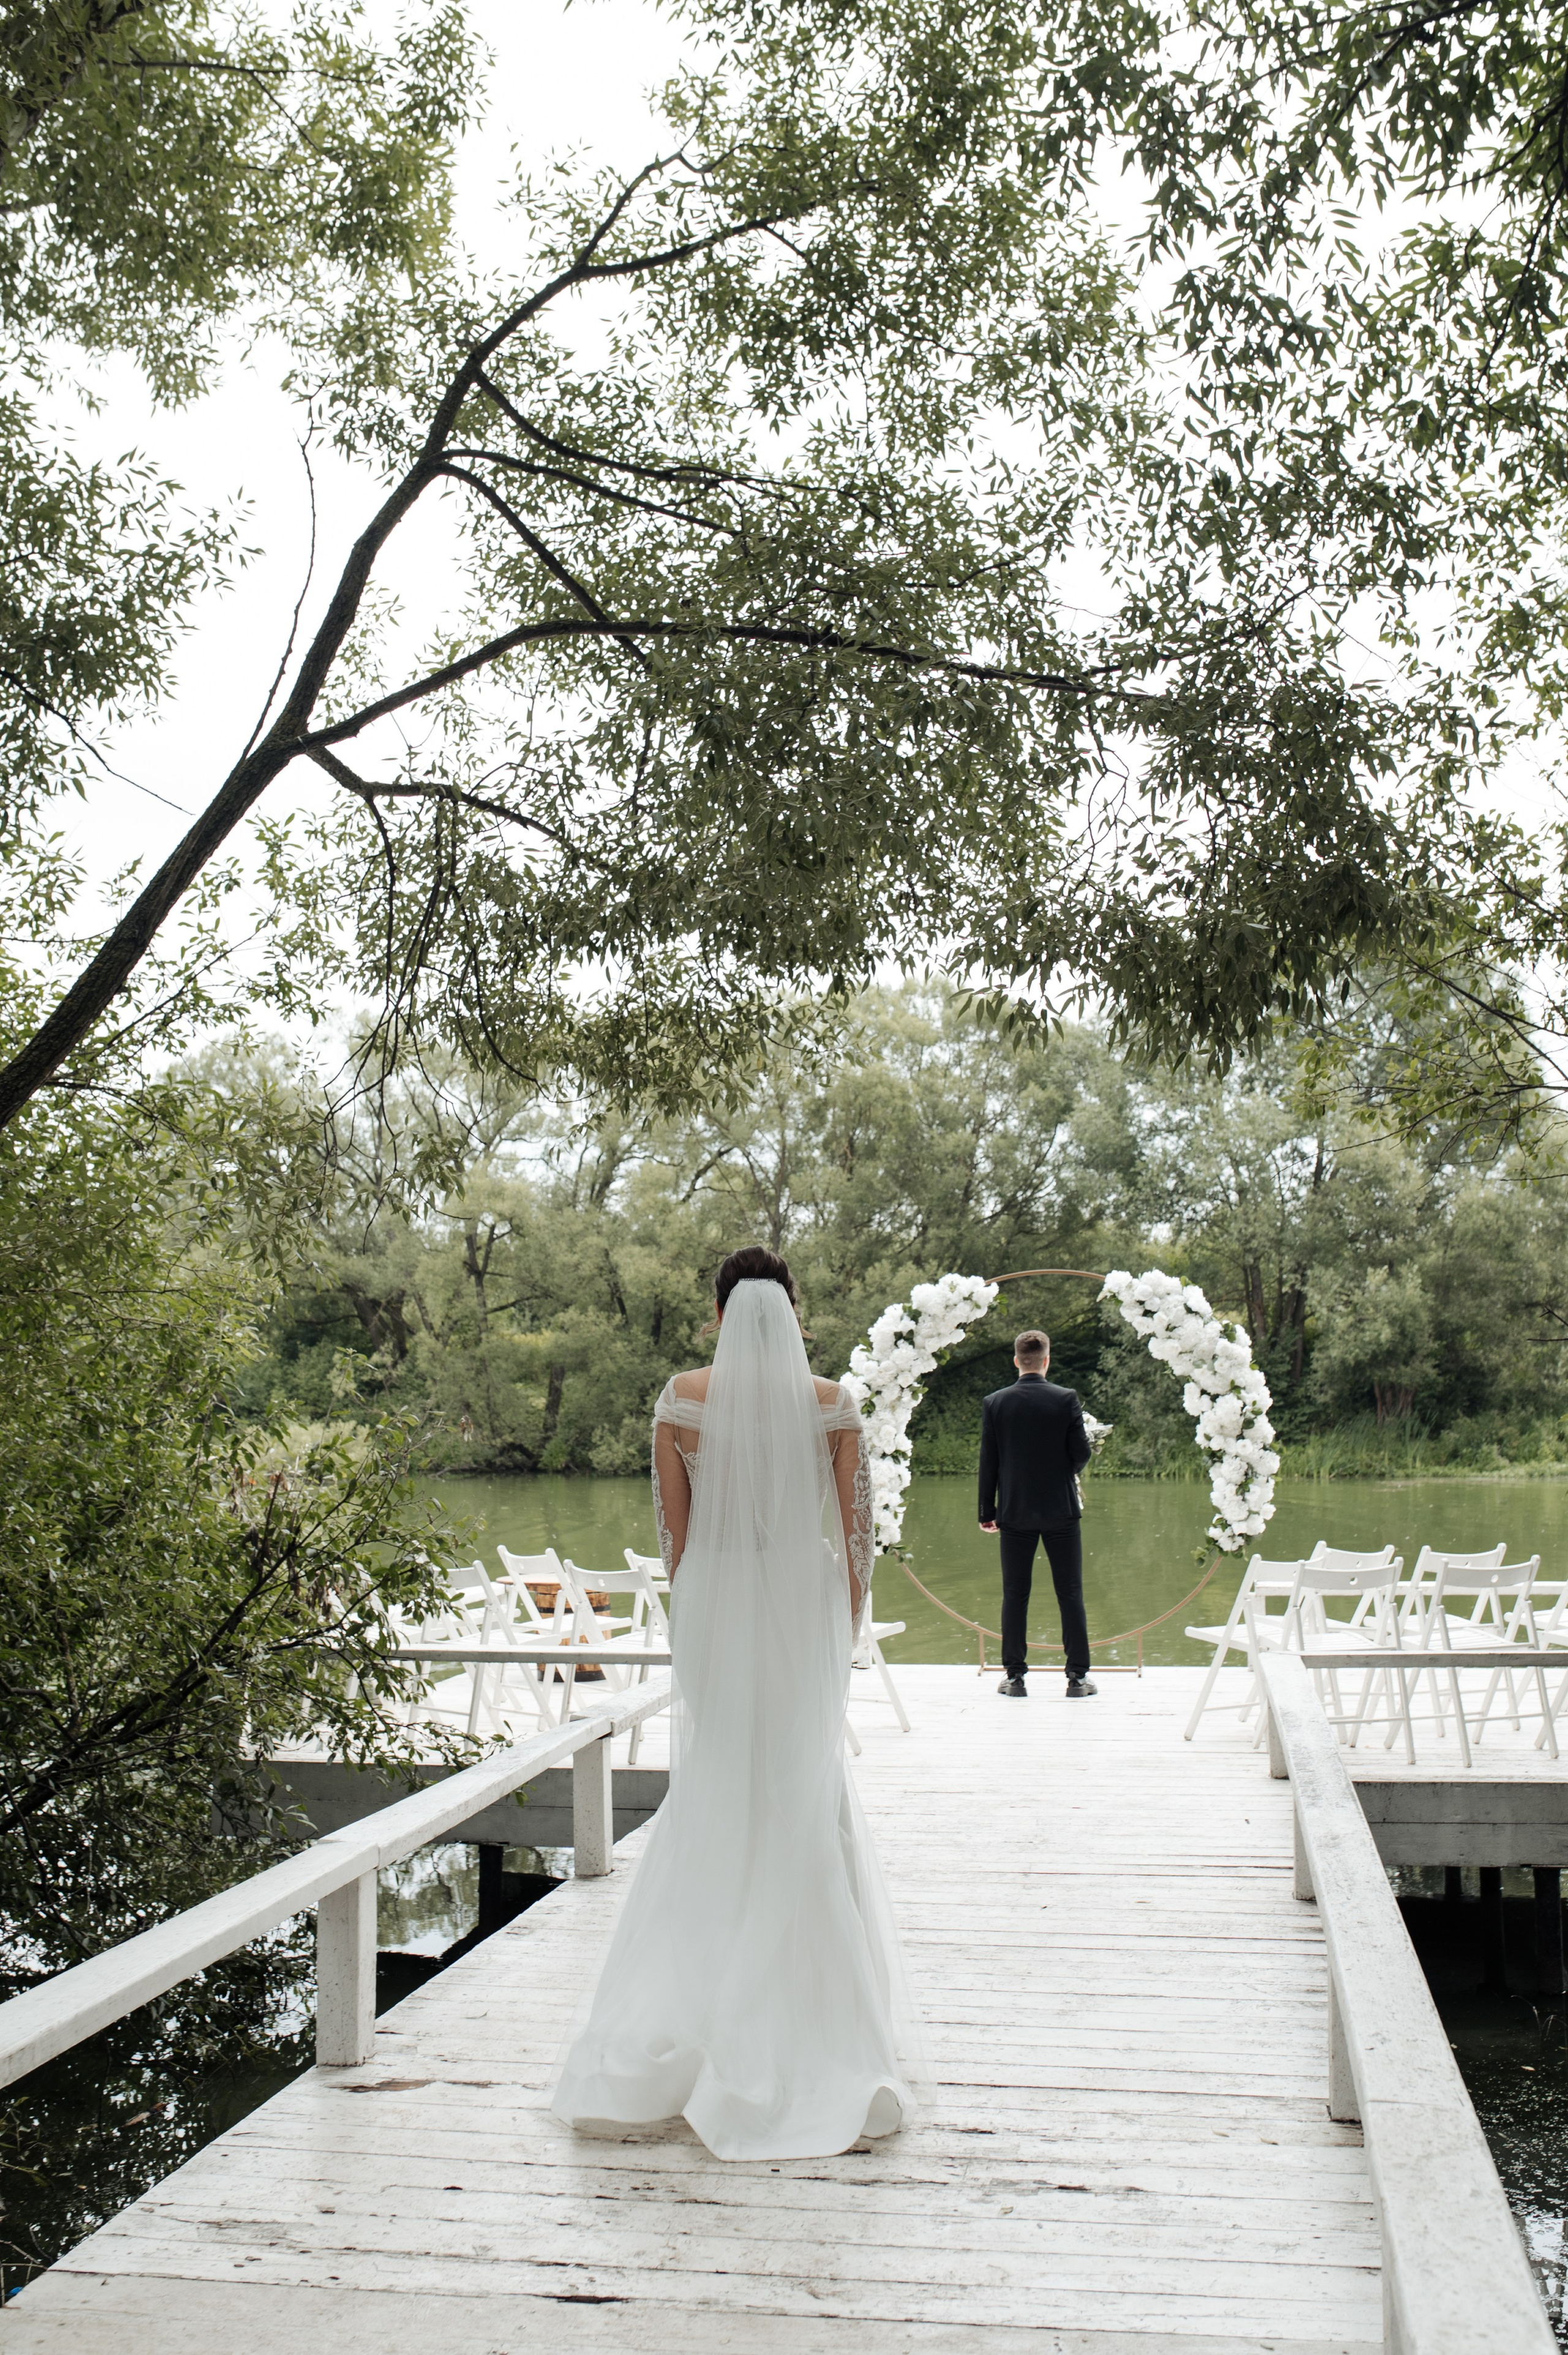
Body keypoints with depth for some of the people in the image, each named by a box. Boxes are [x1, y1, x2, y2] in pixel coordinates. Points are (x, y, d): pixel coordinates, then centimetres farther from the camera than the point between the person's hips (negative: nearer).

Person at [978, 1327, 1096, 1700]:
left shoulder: (995, 1403, -2)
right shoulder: (1066, 1399, -7)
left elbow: (988, 1461, 0)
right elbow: (1081, 1453, -6)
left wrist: (987, 1511, 6)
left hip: (1014, 1513, 1)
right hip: (1061, 1511, -1)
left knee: (1015, 1595, 7)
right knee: (1070, 1594, 5)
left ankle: (1015, 1676, 9)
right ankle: (1078, 1677, 6)